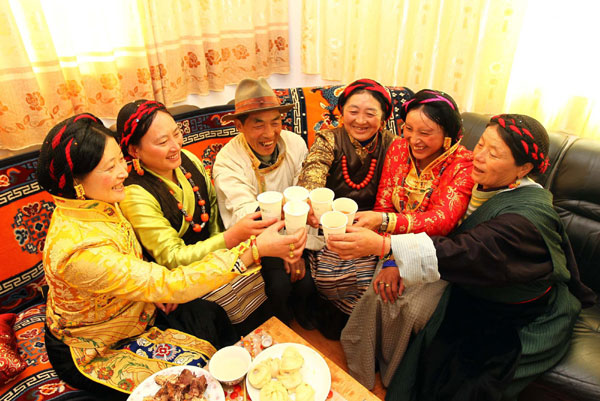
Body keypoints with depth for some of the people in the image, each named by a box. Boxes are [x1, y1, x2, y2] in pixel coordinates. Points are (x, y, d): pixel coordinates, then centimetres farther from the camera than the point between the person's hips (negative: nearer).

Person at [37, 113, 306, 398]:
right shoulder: (79, 249, -37)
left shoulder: (98, 204, -11)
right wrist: (255, 249, -40)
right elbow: (168, 285, -37)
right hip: (93, 353, -6)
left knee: (212, 316, -3)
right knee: (199, 372, -11)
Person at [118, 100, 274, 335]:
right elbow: (172, 258, -22)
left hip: (210, 255, 6)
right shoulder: (136, 196, -23)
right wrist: (232, 237, -34)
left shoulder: (187, 159, -5)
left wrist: (218, 242, -6)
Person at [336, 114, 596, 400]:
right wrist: (401, 264, -18)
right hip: (476, 295, 6)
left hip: (521, 323, -6)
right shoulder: (486, 186, -7)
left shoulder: (528, 217, -29)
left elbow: (467, 253, -42)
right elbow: (448, 234, -3)